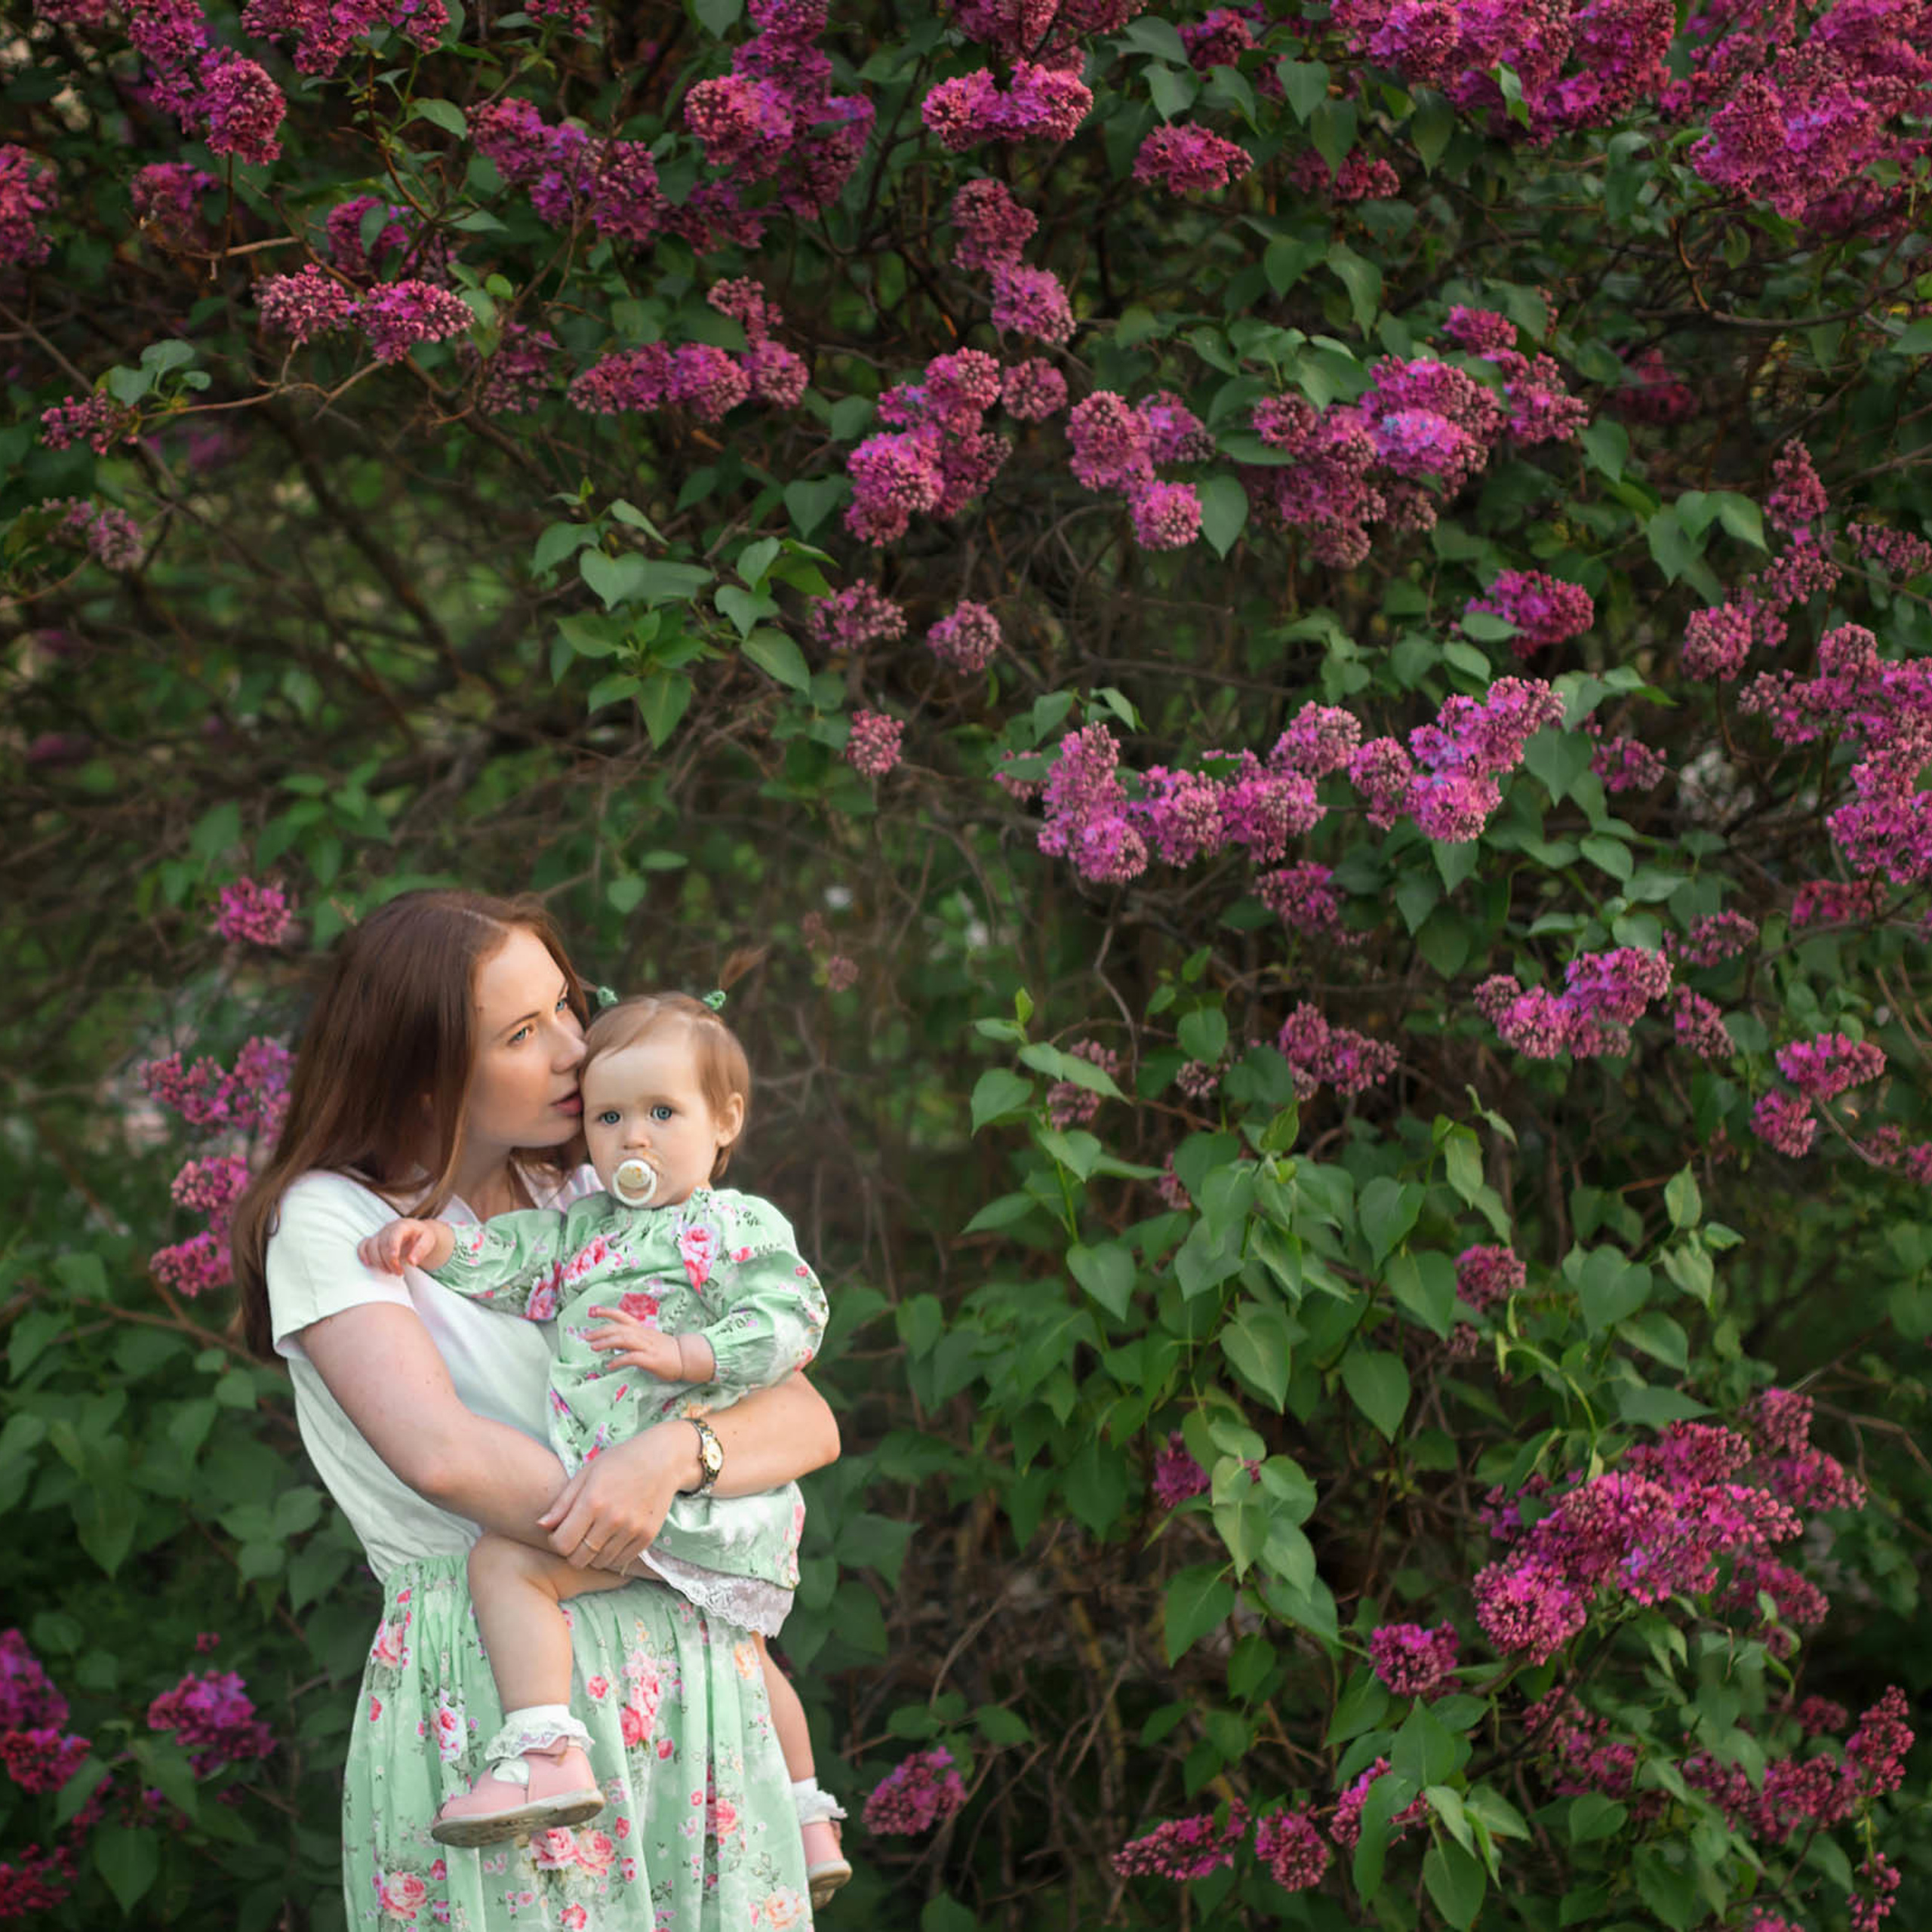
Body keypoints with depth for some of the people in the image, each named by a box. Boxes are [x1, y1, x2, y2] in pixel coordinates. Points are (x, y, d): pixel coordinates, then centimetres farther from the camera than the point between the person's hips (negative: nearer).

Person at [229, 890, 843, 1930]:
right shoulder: (330, 1217, 0)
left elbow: (809, 1421, 4)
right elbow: (441, 1453, -17)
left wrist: (673, 1453, -17)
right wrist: (660, 1557, -10)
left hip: (689, 1677, 5)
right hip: (483, 1680, -4)